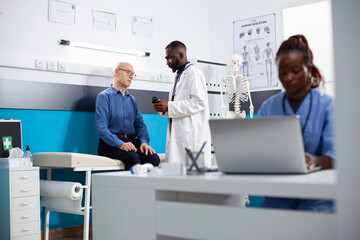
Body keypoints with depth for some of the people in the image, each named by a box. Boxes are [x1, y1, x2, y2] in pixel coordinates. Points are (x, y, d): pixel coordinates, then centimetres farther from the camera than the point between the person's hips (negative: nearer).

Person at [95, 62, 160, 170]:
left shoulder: (132, 99, 24)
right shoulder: (104, 96, 2)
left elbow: (140, 123, 17)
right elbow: (101, 128, -10)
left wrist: (144, 141, -5)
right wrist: (120, 144, -24)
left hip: (131, 141, 5)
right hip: (110, 144, -5)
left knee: (153, 158, -25)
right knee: (133, 157, -35)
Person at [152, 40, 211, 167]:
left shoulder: (194, 73, -6)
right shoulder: (179, 76, 23)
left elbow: (199, 102, -17)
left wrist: (169, 106, -18)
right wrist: (163, 108, 8)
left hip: (192, 135, -9)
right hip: (178, 134, 9)